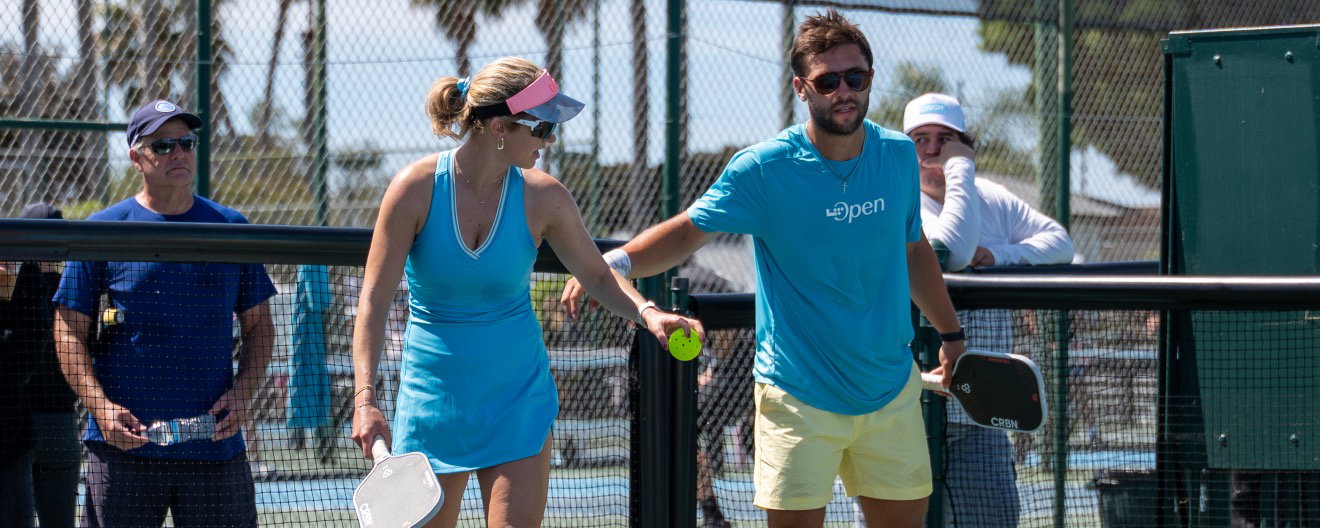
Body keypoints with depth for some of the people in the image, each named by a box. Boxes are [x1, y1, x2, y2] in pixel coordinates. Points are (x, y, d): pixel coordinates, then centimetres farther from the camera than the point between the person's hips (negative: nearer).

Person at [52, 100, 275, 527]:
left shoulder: (231, 228, 10)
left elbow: (258, 325, 14)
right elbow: (69, 331, 2)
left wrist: (242, 393, -3)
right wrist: (101, 406, -12)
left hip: (215, 448, 2)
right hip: (125, 445, -2)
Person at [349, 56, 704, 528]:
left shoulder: (542, 197, -7)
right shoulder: (417, 188, -13)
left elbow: (599, 276, 5)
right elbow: (374, 299, -11)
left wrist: (647, 313, -16)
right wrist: (365, 398, -21)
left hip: (518, 400, 1)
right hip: (432, 396, -1)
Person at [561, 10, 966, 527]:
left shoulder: (899, 155, 2)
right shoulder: (763, 168, -12)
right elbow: (685, 232, -7)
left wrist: (950, 332, 24)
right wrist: (614, 262, -25)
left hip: (891, 391, 4)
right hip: (800, 397, -4)